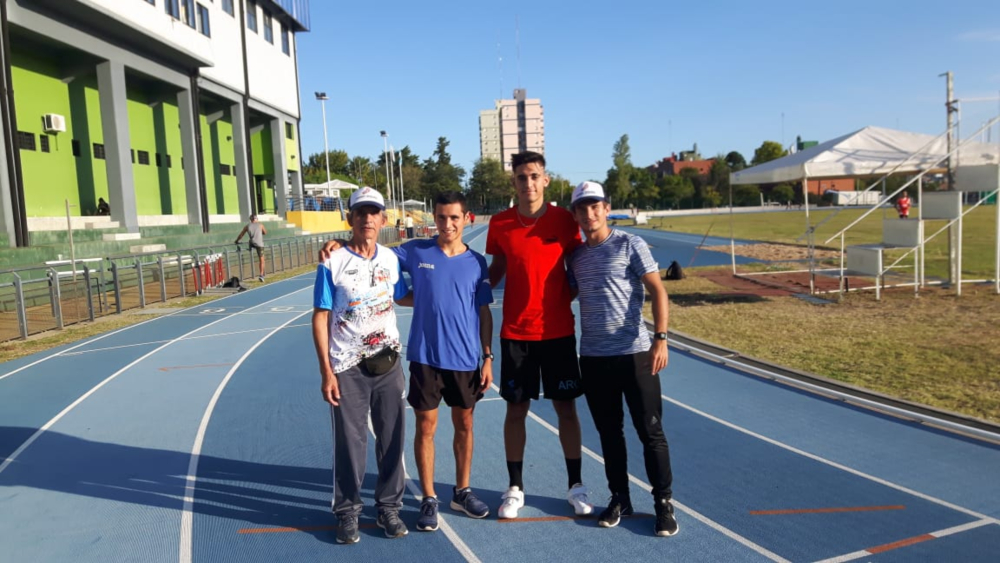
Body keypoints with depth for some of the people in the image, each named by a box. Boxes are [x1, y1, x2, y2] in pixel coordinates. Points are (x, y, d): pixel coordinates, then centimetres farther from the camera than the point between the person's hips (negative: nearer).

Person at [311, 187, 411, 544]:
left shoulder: (391, 259, 2)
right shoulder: (333, 263, -8)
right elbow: (321, 317, -7)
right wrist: (326, 371, -11)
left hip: (387, 362, 3)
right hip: (347, 367, -3)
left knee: (392, 438, 9)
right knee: (349, 441, 6)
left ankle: (389, 507, 25)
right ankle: (347, 511, 23)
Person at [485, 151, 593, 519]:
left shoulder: (564, 220, -2)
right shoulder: (500, 224, -1)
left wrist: (570, 297, -6)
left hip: (558, 331, 0)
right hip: (516, 333, 0)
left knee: (566, 407, 7)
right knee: (516, 409, 7)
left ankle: (576, 486, 23)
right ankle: (515, 488, 22)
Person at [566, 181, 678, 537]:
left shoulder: (630, 245, -3)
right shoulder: (575, 256, 10)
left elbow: (657, 291, -7)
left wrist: (660, 338, -17)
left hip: (634, 353, -4)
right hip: (593, 357, 5)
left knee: (651, 431, 3)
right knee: (609, 433, 13)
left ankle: (663, 503, 16)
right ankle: (619, 498, 27)